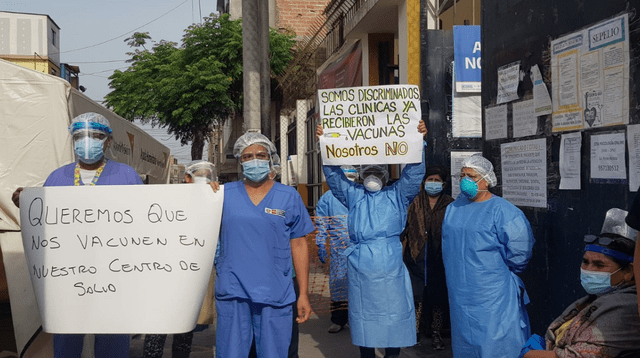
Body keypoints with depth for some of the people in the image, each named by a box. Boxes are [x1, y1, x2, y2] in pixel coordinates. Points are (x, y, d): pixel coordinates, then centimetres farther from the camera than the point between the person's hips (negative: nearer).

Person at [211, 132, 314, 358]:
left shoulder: (289, 197, 5)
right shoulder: (225, 194, 7)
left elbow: (299, 246, 5)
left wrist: (304, 293, 1)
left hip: (275, 295, 0)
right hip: (232, 293, 1)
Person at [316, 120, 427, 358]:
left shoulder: (397, 195, 12)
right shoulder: (354, 195, 14)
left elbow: (414, 172, 3)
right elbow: (333, 173, 9)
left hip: (391, 269, -1)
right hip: (359, 268, 1)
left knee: (394, 315, 1)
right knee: (364, 315, 7)